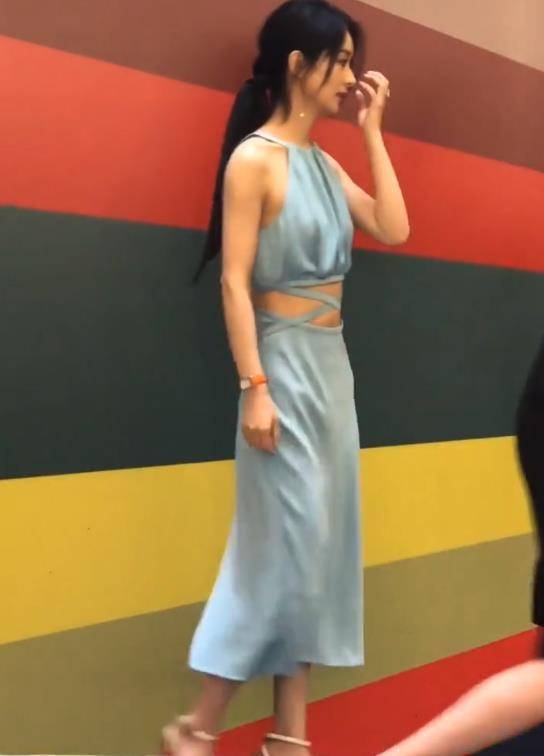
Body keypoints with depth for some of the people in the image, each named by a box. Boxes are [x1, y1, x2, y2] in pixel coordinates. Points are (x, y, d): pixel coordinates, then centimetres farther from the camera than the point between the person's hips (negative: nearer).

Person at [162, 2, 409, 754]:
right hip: (286, 360, -8)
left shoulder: (321, 161, 12)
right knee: (286, 538, -6)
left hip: (333, 360, 8)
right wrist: (254, 387, -20)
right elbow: (234, 281, -15)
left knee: (321, 536, 8)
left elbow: (394, 229, 10)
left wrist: (371, 128, 10)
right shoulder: (254, 159, -10)